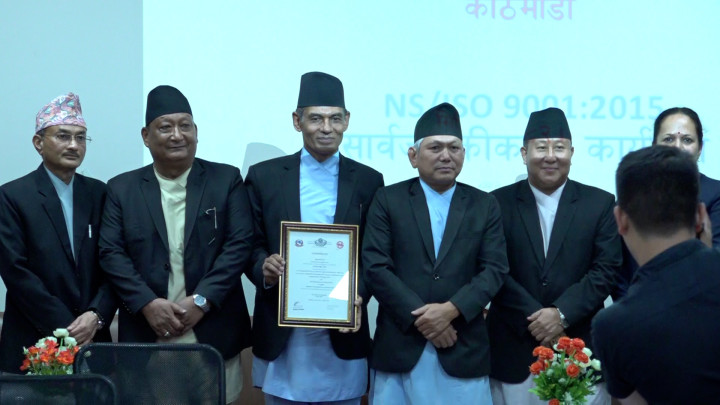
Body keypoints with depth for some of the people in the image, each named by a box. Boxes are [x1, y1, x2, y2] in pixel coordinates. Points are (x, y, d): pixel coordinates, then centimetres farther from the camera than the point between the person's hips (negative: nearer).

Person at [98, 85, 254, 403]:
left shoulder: (226, 179, 4)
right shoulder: (122, 188, 8)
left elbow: (240, 244, -4)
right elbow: (111, 252, 1)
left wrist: (201, 300, -13)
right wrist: (147, 303, -12)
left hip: (213, 333, -1)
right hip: (146, 335, 1)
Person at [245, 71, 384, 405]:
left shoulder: (368, 181, 6)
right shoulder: (264, 176, 4)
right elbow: (249, 245, 6)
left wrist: (360, 295, -14)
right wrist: (264, 267, -17)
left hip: (343, 333, 0)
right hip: (281, 333, 0)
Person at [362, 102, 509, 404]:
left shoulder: (485, 205, 9)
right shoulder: (388, 200, 4)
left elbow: (495, 269, 1)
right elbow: (375, 267, -4)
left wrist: (451, 309, -14)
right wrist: (421, 317, -11)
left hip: (464, 350, 1)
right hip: (399, 346, -1)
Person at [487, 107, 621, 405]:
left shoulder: (600, 203, 5)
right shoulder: (498, 203, 3)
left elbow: (606, 269, -2)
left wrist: (563, 313, -13)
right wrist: (535, 317, -12)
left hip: (580, 349, 0)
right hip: (514, 351, 0)